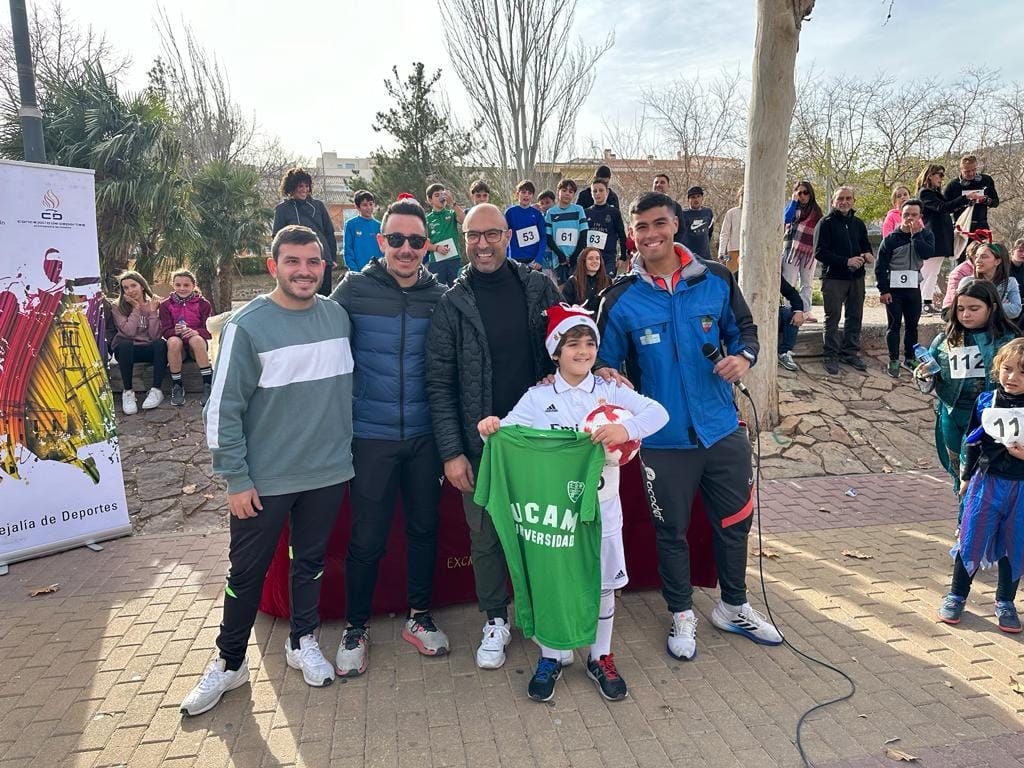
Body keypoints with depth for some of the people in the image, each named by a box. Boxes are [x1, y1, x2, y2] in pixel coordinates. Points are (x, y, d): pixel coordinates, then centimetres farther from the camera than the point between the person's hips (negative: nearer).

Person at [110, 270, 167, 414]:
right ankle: (128, 392, -27)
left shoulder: (154, 304, 5)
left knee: (160, 343, -32)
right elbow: (129, 332, -16)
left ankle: (156, 390, -27)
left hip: (149, 350, 1)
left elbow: (155, 335, -7)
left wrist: (152, 311, -12)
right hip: (126, 350, -1)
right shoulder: (117, 307, 0)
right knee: (124, 344, -36)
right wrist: (136, 308, -12)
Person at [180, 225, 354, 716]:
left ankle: (303, 642, 38)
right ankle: (229, 662, 30)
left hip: (328, 472, 4)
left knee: (311, 561, 18)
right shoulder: (247, 325, -12)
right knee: (247, 573, 10)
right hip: (265, 479, -3)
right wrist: (236, 479, -11)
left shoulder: (338, 315, 2)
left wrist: (348, 448, 13)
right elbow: (223, 408, -11)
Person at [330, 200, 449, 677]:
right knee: (366, 538, 5)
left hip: (424, 435, 3)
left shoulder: (438, 295, 2)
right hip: (371, 436, -2)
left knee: (424, 528, 14)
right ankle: (356, 628, 27)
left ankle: (418, 616, 34)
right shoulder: (353, 290, -6)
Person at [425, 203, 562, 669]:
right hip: (479, 443, -1)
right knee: (485, 536, 9)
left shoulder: (539, 288, 2)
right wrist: (451, 451, -9)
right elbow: (439, 384, -4)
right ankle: (495, 620, 29)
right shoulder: (452, 305, -3)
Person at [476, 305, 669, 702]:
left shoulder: (610, 391, -2)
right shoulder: (538, 397, -2)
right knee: (550, 583, 10)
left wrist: (626, 428, -29)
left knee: (603, 584, 13)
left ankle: (601, 658, 33)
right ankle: (550, 658, 30)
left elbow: (658, 412, -11)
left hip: (601, 505, 1)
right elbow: (509, 430, -10)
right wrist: (491, 427, -32)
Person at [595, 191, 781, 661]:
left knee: (734, 522, 17)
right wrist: (604, 376, -22)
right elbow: (605, 360, 0)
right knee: (671, 530, 12)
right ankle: (682, 614, 35)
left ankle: (734, 607, 42)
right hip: (664, 439, -2)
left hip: (722, 429, 3)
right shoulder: (620, 299, -7)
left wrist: (743, 356, -10)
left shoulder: (716, 280, -3)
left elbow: (743, 327, 11)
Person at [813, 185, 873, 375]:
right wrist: (846, 261, -20)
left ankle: (851, 352, 21)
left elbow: (866, 245, 25)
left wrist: (867, 254, -1)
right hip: (833, 277, -6)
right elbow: (819, 252, -13)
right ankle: (832, 356, 5)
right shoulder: (825, 223, -5)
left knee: (855, 317, 11)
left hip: (856, 277, 6)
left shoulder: (858, 224, 14)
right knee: (833, 318, -2)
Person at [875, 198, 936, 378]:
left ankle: (910, 358, 22)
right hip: (893, 288, -3)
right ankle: (893, 361, 6)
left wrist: (916, 234, -17)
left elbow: (928, 254, -17)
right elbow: (880, 265, -6)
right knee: (894, 324, 0)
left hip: (913, 287, 3)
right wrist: (883, 290, -10)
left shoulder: (925, 235, 3)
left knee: (912, 324, 10)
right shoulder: (891, 238, -5)